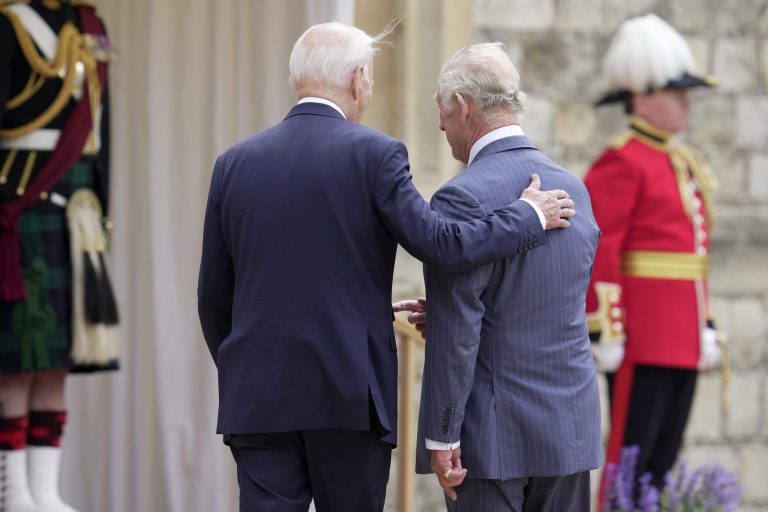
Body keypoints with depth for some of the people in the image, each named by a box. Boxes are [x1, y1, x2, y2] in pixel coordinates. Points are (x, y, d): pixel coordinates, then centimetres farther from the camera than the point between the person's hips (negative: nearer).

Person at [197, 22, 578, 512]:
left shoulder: (234, 163, 7)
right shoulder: (373, 153, -6)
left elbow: (214, 295, 11)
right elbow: (440, 244, -12)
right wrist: (528, 215, 2)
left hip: (257, 398, 3)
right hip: (349, 397, -3)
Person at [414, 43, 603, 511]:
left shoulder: (464, 198, -14)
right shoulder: (575, 189, 9)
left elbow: (455, 336, -16)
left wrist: (441, 437, -11)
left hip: (492, 437, -6)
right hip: (572, 430, 7)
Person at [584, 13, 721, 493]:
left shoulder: (686, 164, 17)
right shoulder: (622, 163, -10)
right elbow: (597, 252, -15)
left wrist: (705, 327, 18)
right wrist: (605, 331, -19)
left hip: (683, 341, 8)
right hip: (644, 341, -8)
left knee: (665, 458, 10)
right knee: (632, 457, -5)